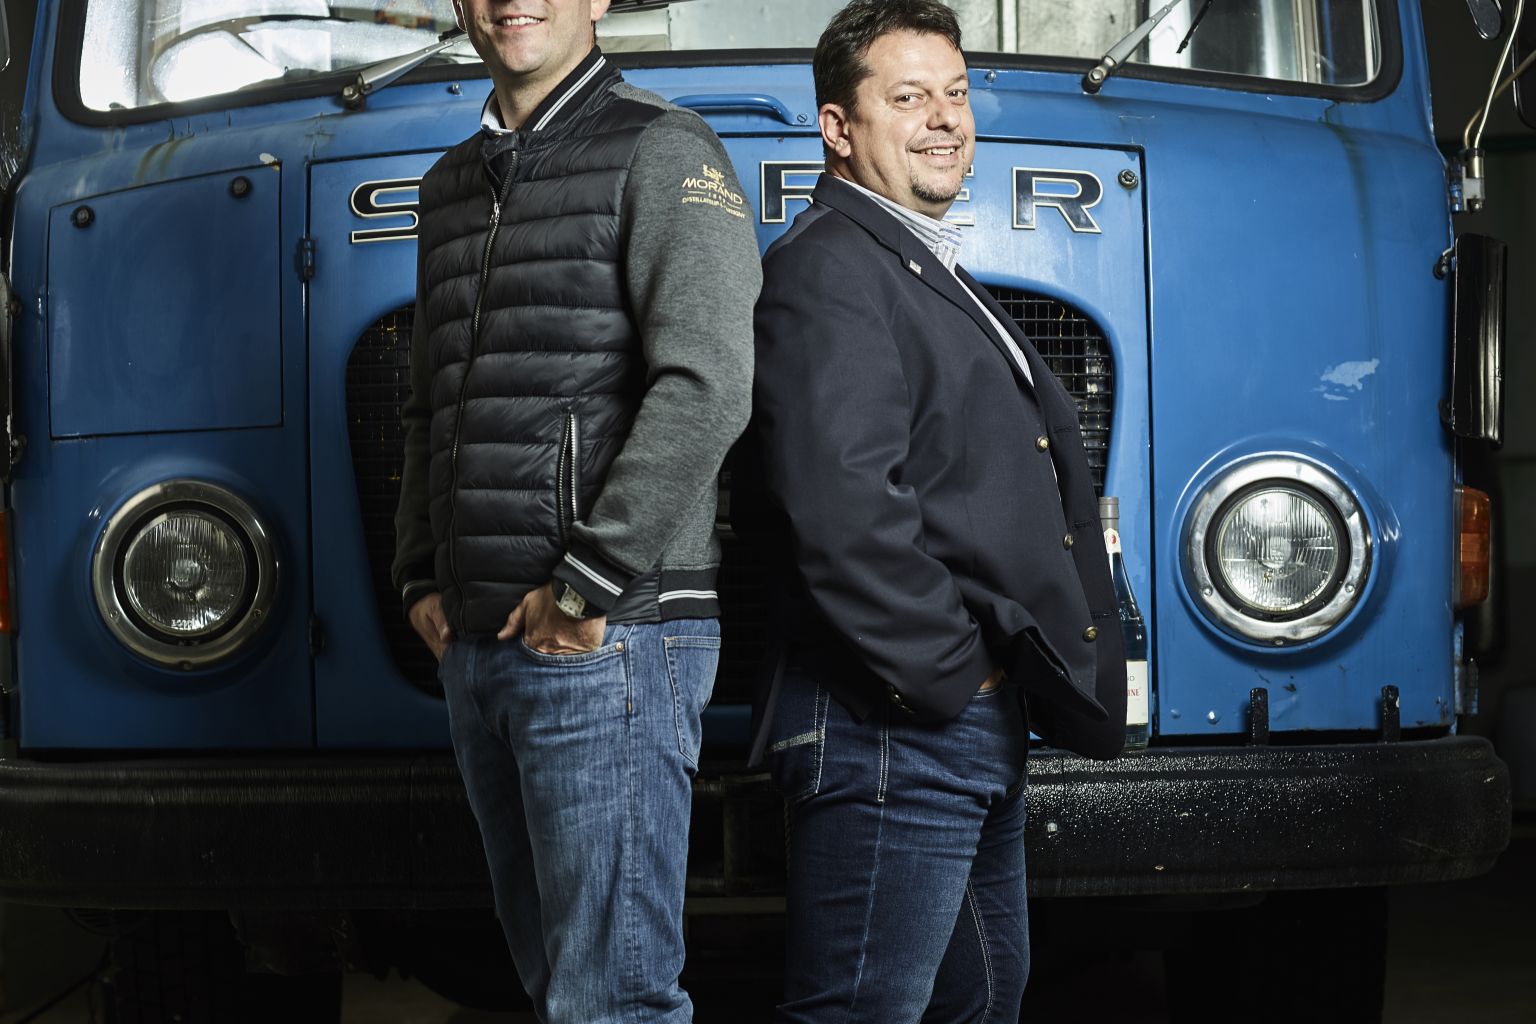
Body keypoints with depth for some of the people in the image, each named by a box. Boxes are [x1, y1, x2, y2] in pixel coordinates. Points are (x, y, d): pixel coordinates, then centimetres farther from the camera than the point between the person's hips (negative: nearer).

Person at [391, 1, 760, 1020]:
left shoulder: (660, 152, -4)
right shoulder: (454, 184, 21)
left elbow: (706, 390, -15)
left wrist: (588, 589, -16)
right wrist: (423, 580, 13)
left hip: (608, 636, -8)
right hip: (476, 641, 8)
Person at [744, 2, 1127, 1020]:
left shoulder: (935, 275, 23)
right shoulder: (827, 267, -11)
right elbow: (841, 505, -24)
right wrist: (945, 670, -18)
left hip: (981, 723, 11)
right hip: (893, 729, -11)